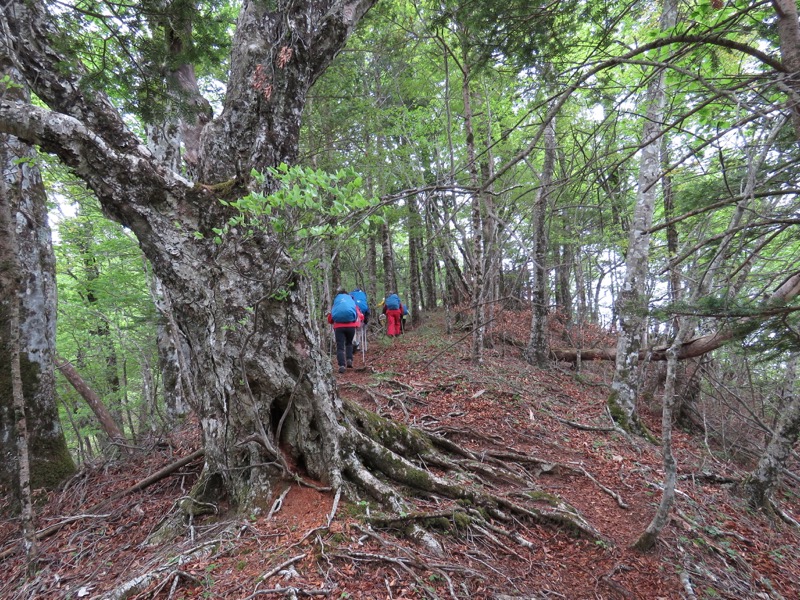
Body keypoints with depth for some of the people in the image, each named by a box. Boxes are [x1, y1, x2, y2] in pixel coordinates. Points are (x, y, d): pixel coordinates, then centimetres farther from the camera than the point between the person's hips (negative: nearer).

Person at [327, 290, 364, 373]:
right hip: (351, 325, 1)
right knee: (349, 343, 23)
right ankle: (349, 360, 6)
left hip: (338, 326, -1)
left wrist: (333, 322, 38)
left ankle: (341, 365, -12)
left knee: (340, 346, 2)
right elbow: (361, 316, 16)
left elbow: (329, 319, 18)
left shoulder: (335, 303, 19)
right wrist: (358, 323, 34)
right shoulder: (352, 301, 21)